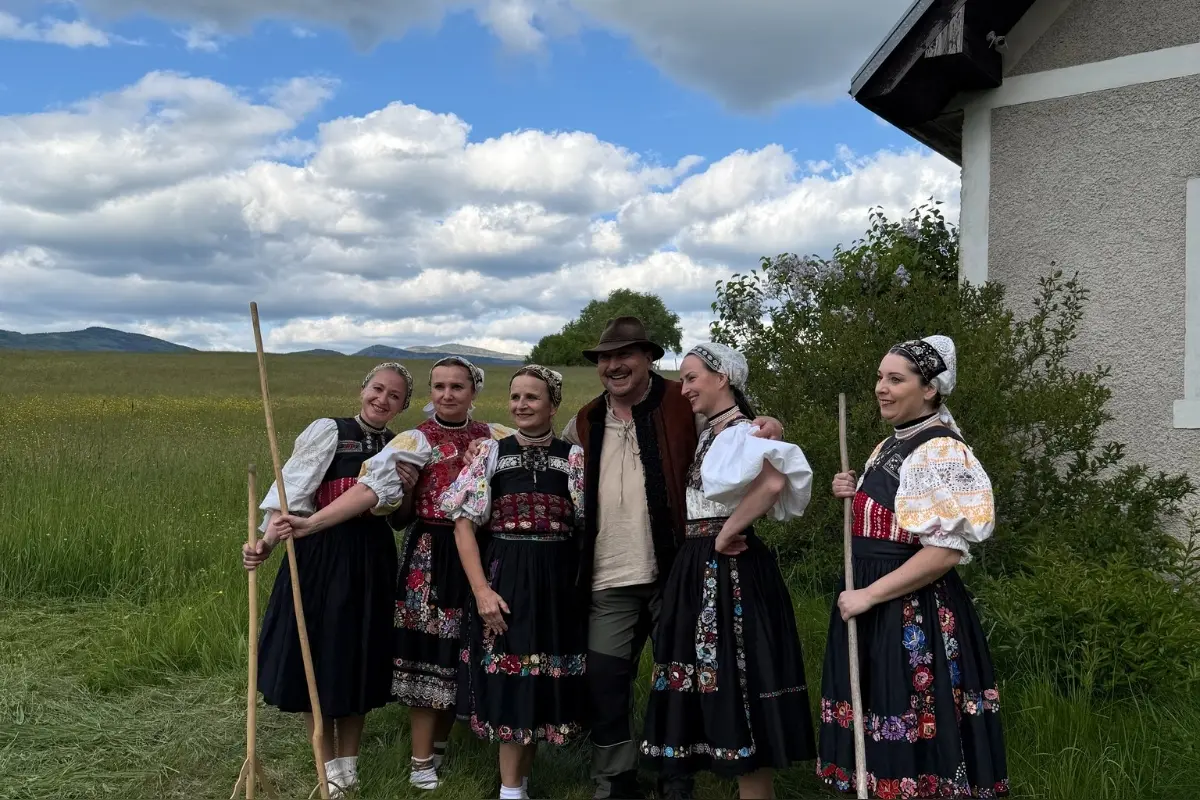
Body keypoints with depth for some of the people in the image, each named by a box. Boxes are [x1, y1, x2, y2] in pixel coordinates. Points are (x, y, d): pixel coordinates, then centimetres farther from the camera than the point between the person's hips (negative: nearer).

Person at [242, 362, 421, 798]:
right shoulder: (328, 430, -5)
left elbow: (399, 522, 12)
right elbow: (292, 488, -16)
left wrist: (407, 491, -8)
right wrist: (266, 540, -31)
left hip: (373, 559, 4)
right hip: (322, 554, -4)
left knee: (360, 660, 12)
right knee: (315, 655, 3)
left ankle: (348, 765, 28)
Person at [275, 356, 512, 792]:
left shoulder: (496, 437, 6)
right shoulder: (417, 440, -7)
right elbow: (372, 486, -19)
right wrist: (312, 523, -31)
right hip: (431, 556, -4)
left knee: (461, 652, 12)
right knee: (427, 652, 0)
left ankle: (440, 743, 32)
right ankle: (422, 760, 14)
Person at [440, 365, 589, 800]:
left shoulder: (574, 457, 2)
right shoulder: (492, 453, 2)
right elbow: (464, 522, -3)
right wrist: (481, 589, -10)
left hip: (558, 581, 1)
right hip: (504, 578, -1)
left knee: (544, 681, 9)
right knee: (510, 682, 2)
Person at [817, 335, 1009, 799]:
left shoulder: (941, 452, -15)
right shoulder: (889, 446, 13)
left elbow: (946, 551, -21)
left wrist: (868, 595, -19)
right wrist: (851, 496, 2)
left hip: (914, 614, -9)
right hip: (871, 604, 9)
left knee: (911, 743, 2)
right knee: (880, 742, 15)